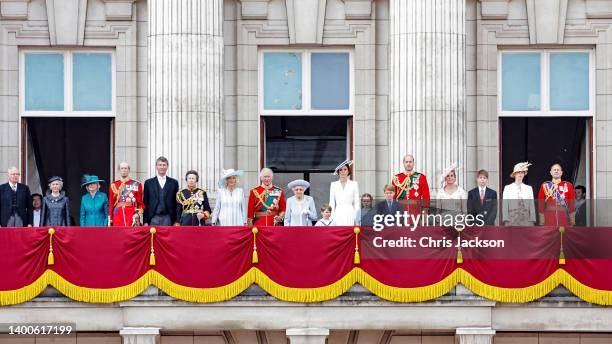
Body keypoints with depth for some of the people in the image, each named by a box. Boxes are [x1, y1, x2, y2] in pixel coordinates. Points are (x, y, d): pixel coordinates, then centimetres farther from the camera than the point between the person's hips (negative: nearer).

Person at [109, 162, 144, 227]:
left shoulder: (137, 184, 6)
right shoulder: (114, 185, 11)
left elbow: (140, 202, 8)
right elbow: (111, 204, 11)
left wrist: (139, 211, -11)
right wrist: (110, 219, 5)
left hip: (132, 217, -1)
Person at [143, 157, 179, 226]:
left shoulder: (174, 183, 9)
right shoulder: (148, 183, 9)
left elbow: (177, 202, 8)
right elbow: (145, 203, 8)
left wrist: (176, 221, 1)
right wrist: (145, 221, 1)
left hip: (168, 218, 0)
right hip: (154, 218, 0)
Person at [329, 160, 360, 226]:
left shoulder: (354, 184, 6)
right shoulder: (334, 184, 10)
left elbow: (357, 203, 5)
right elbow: (331, 203, 10)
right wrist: (331, 218, 2)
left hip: (350, 213, -1)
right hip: (338, 214, 1)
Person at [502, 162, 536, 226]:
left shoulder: (529, 188, 14)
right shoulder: (507, 188, 9)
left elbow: (532, 205, 9)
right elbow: (505, 206, 3)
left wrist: (532, 220, 0)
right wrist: (506, 220, -7)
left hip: (526, 220, 2)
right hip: (512, 220, -2)